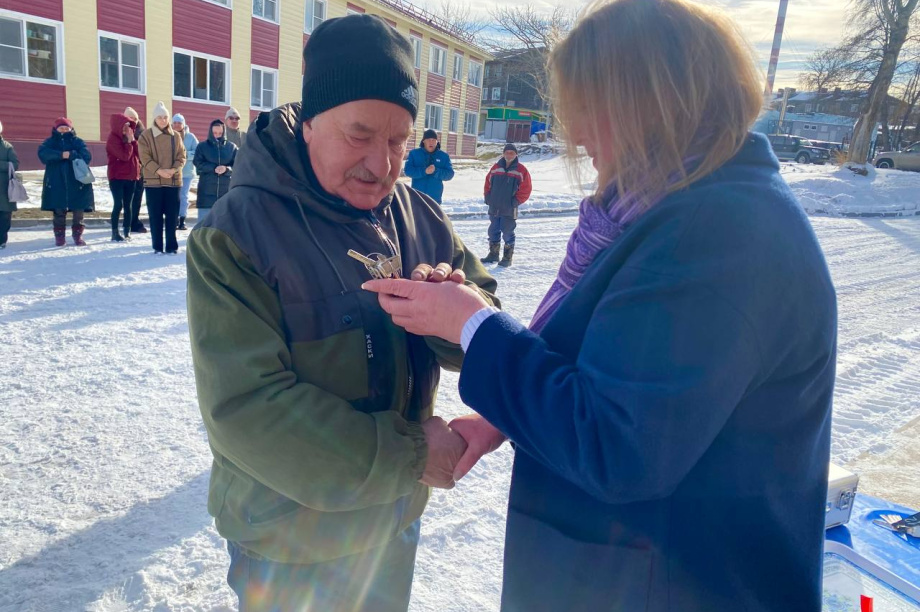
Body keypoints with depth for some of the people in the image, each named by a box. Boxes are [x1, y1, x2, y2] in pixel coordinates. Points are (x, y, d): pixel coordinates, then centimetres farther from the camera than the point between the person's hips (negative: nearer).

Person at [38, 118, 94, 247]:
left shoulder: (78, 142, 9)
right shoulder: (50, 142, 10)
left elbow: (86, 157, -7)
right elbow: (43, 153, -11)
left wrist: (71, 155, -21)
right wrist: (61, 155, -22)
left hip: (77, 182, 0)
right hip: (57, 183, 0)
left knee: (78, 211, 0)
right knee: (59, 211, 1)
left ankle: (78, 235, 12)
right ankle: (59, 236, 9)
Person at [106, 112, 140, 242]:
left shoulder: (128, 137, 12)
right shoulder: (113, 139, -11)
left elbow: (137, 153, 3)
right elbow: (125, 156, -21)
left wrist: (132, 139, -7)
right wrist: (129, 141, -13)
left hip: (131, 176, 7)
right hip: (117, 177, -7)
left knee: (128, 205, 8)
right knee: (118, 205, -8)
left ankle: (127, 231, 13)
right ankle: (115, 233, -3)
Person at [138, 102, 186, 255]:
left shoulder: (176, 136, 8)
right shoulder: (146, 136, 0)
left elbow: (181, 156, 5)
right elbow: (145, 157, -6)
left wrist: (173, 169, -12)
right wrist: (159, 170, -18)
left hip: (173, 180, 2)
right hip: (153, 180, -2)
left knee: (172, 215, 3)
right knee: (155, 215, 2)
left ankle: (171, 246, 10)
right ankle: (157, 246, 9)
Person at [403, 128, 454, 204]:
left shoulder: (444, 156, 5)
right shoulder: (414, 153, 2)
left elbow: (450, 174, -3)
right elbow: (408, 170, -8)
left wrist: (436, 171, -21)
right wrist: (424, 171, -22)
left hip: (435, 197, 1)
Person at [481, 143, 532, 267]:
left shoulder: (521, 170, -4)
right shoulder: (496, 168, 8)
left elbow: (526, 189, -4)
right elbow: (488, 183, 15)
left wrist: (516, 201, -10)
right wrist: (488, 197, 6)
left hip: (509, 210, -4)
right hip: (494, 208, 4)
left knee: (508, 233, -1)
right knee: (493, 231, 11)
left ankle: (507, 258, 8)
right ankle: (493, 254, 24)